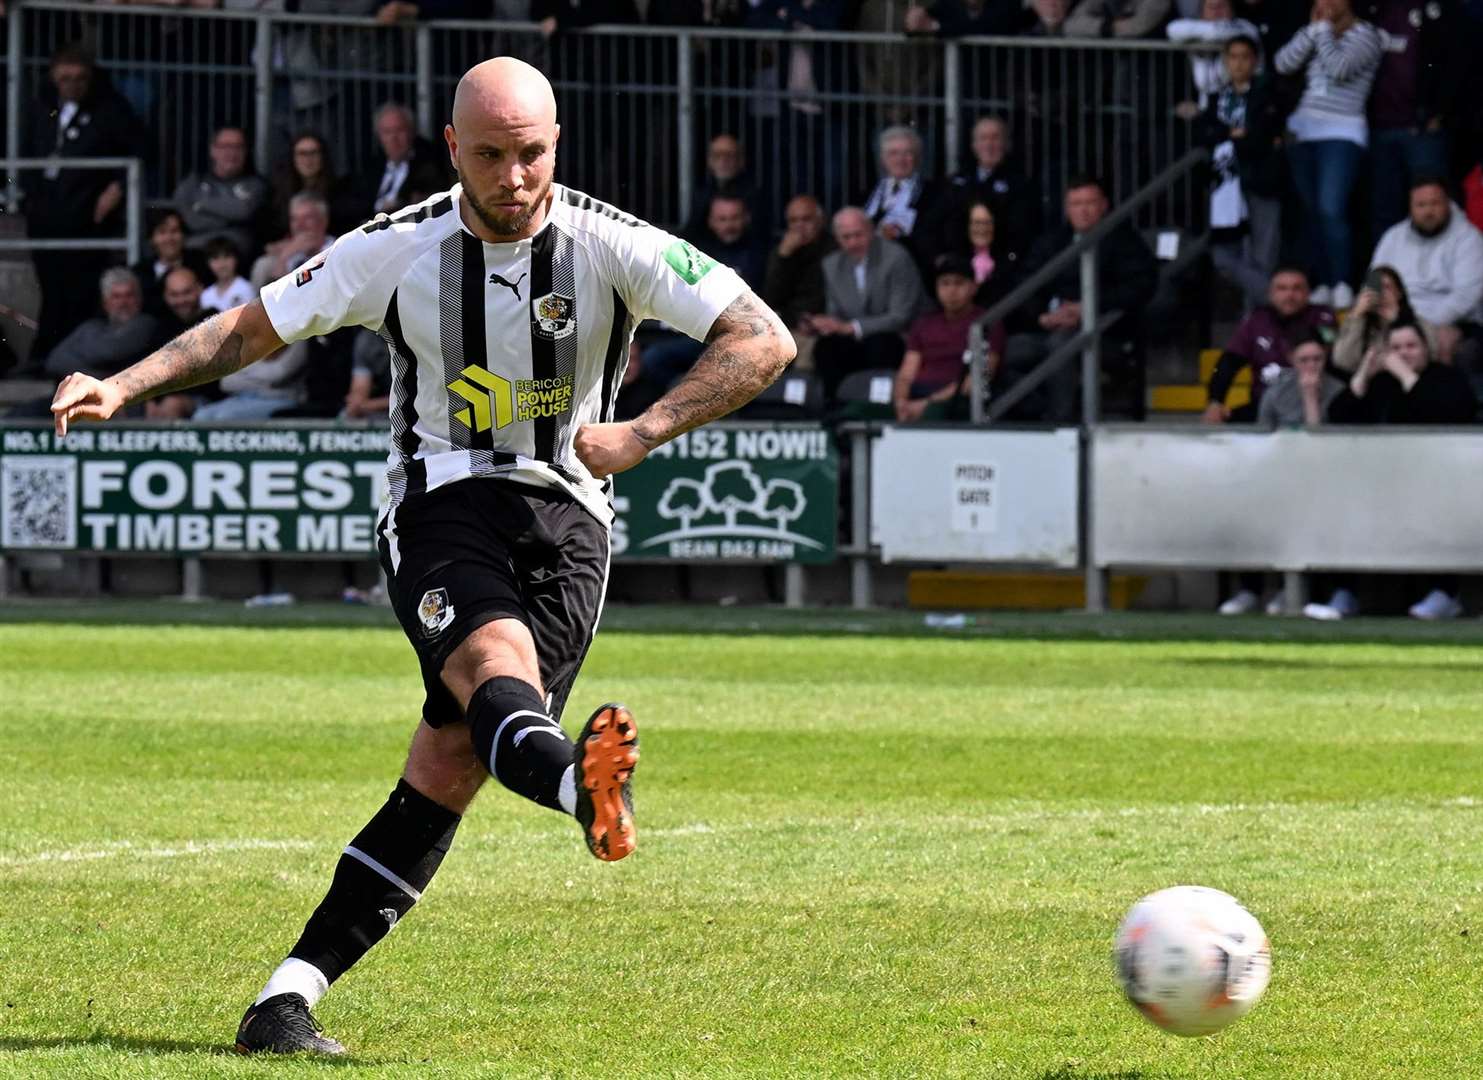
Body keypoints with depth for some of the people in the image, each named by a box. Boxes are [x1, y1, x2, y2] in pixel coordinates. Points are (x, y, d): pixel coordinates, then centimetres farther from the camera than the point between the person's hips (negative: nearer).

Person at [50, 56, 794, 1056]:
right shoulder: (398, 251, -3)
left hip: (564, 513, 1)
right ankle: (582, 785, -70)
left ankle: (289, 996, -8)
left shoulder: (612, 245, -6)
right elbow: (250, 328, 8)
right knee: (497, 663, -34)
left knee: (449, 771, -10)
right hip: (442, 507, -1)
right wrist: (123, 384, -4)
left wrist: (643, 431, -20)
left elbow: (765, 341, -11)